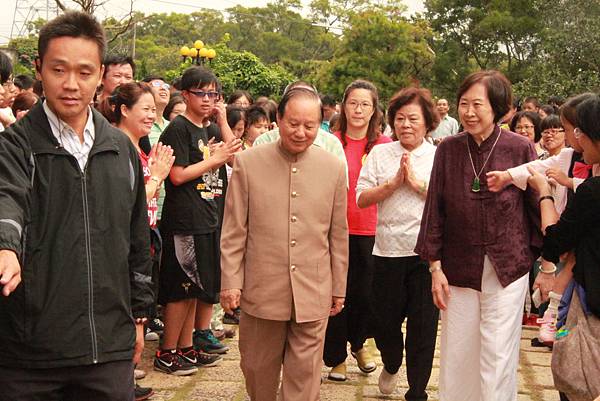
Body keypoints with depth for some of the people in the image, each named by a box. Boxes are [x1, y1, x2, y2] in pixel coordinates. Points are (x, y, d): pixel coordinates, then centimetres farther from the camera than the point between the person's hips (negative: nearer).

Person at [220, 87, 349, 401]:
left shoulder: (334, 168, 2)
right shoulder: (248, 163, -2)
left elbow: (338, 235, 7)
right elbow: (233, 231, 0)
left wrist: (339, 289, 10)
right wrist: (230, 281, -3)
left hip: (313, 293, 1)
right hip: (261, 290, 0)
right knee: (258, 369, 14)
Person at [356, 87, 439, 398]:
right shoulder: (380, 154, 7)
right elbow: (361, 198, 1)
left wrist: (417, 183, -12)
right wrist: (393, 183, -10)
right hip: (388, 251, 2)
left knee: (423, 326, 4)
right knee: (385, 320, 11)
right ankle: (391, 364, 43)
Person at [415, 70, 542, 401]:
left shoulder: (520, 148, -6)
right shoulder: (448, 149, -1)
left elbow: (537, 207, 1)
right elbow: (434, 210, 2)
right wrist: (435, 267, 1)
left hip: (507, 270, -2)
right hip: (458, 268, 2)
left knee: (498, 357, 2)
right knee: (456, 355, 9)